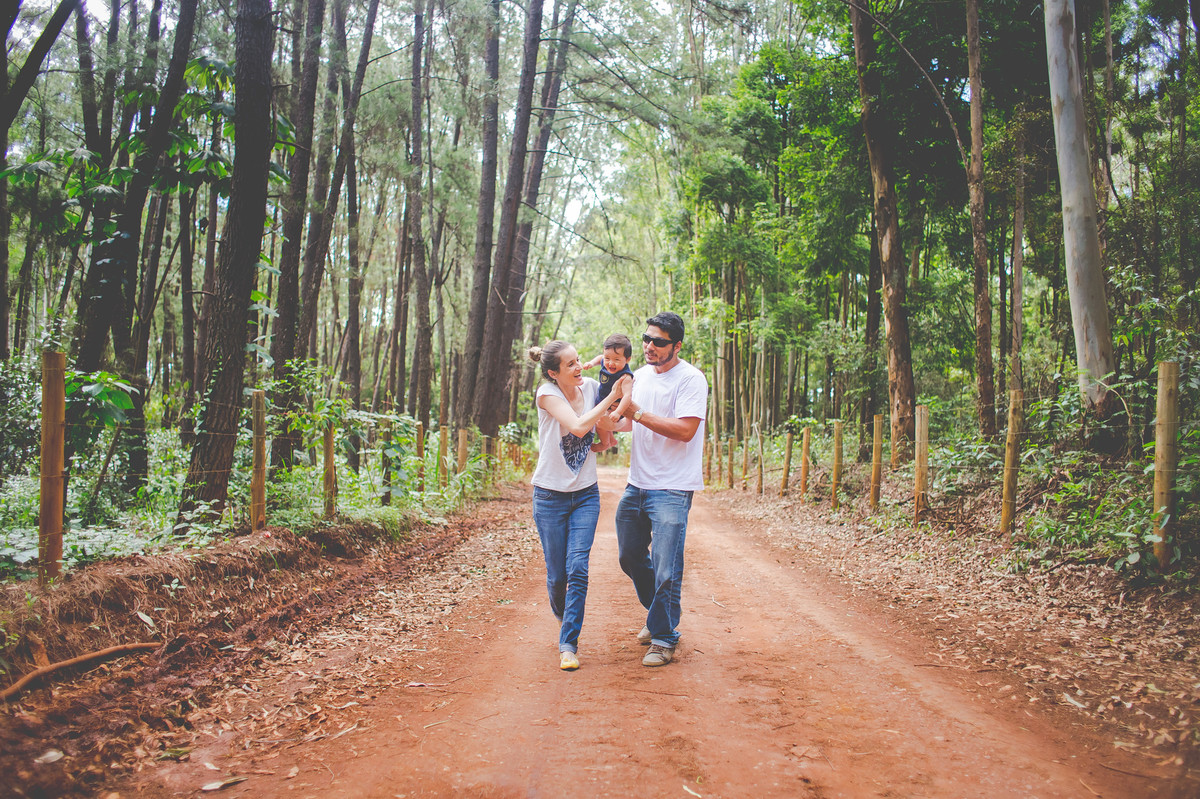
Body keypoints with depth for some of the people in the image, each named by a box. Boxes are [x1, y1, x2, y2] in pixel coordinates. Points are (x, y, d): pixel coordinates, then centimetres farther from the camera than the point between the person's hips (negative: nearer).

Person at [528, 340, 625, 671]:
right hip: (550, 495, -2)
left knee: (578, 569, -10)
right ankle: (564, 619, 37)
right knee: (557, 576, 5)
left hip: (586, 495, 3)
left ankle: (568, 644, 0)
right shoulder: (547, 393, -14)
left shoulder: (590, 386, -2)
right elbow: (578, 427, -29)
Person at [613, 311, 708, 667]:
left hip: (672, 489, -8)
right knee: (630, 557, 18)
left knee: (665, 570, -7)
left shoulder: (691, 379, -12)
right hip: (637, 484, 8)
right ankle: (659, 615, 38)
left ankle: (664, 638, 9)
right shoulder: (640, 375, 12)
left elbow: (685, 430, -23)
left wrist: (638, 412, -21)